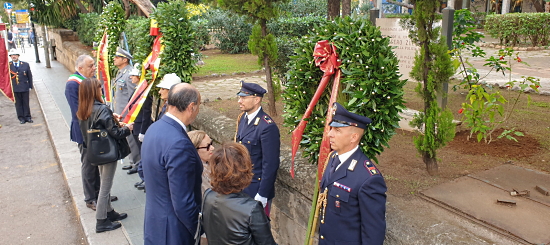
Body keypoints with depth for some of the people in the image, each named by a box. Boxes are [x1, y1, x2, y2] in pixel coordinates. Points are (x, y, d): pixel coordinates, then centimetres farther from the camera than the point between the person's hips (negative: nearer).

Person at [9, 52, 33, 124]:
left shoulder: (25, 64, 3)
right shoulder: (8, 65, 1)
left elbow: (30, 76, 7)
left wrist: (30, 86, 4)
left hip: (25, 88, 0)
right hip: (15, 88, 0)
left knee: (26, 103, 7)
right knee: (18, 104, 6)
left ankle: (27, 117, 17)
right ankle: (21, 118, 13)